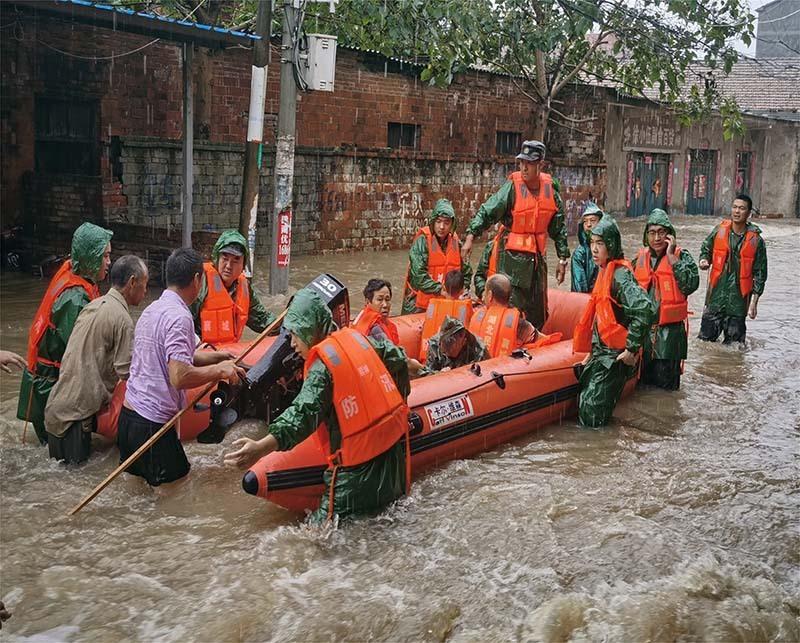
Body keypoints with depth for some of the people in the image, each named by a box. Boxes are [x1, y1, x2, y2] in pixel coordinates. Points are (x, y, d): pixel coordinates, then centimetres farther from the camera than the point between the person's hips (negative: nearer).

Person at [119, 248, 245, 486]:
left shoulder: (152, 309, 11)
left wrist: (217, 356, 24)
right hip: (152, 422, -9)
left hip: (129, 413, 9)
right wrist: (219, 369, -12)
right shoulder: (179, 317, -18)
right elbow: (180, 377, -26)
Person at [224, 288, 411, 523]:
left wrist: (262, 447, -41)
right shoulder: (357, 337, 6)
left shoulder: (322, 366, -15)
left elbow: (305, 413, -29)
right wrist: (395, 402, 31)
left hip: (359, 465, -8)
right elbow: (397, 358, 16)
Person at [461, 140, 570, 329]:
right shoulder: (512, 187, -11)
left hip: (537, 256, 5)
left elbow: (559, 227, 11)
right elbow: (487, 211, -14)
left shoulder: (550, 188, 3)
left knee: (538, 314, 14)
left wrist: (562, 259, 11)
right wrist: (470, 236, -27)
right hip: (513, 255, -5)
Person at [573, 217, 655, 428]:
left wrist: (631, 348, -24)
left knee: (591, 415, -9)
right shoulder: (605, 271, 13)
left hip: (614, 356, -9)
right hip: (601, 352, 9)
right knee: (584, 406, 9)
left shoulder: (620, 274, -17)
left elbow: (646, 309, -30)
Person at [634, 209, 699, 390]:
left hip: (670, 330, -4)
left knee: (666, 384, 0)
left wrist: (672, 257, -20)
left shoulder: (681, 257, -4)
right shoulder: (640, 258, 8)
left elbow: (691, 285, -22)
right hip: (643, 329, 4)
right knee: (645, 382, 14)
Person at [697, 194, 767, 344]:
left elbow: (760, 274, 1)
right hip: (716, 294, 1)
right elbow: (706, 249, 17)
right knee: (706, 337, 4)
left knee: (733, 342, 7)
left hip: (739, 298, -1)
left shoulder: (756, 240, -4)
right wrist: (704, 260, -7)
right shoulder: (719, 231, 0)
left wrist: (754, 302, -2)